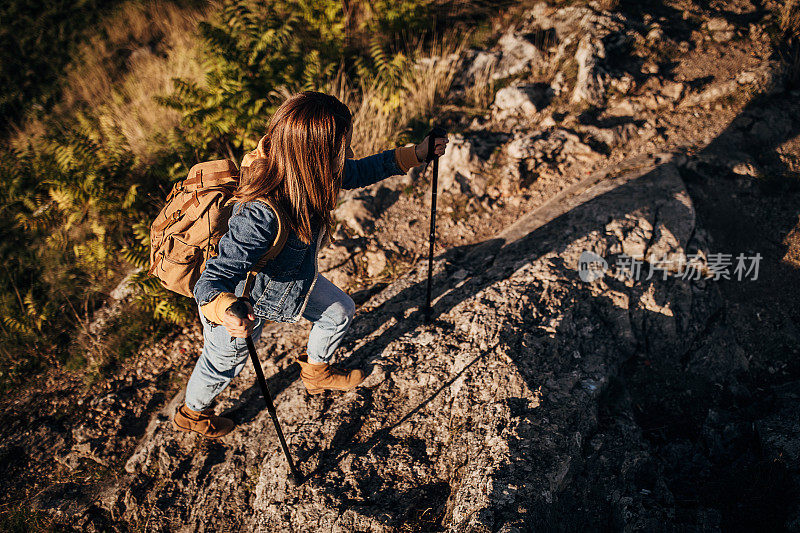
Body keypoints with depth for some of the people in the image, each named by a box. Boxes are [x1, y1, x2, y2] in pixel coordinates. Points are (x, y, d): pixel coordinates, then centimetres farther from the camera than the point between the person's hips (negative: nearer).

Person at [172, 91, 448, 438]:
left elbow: (358, 173, -2)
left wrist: (415, 154, -2)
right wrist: (226, 311, -67)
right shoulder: (260, 216, -47)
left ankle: (316, 373, 52)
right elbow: (212, 281, -44)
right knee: (225, 364, 20)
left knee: (340, 310, 21)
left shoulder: (305, 174, -22)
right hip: (243, 300, -7)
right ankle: (191, 413, 55)